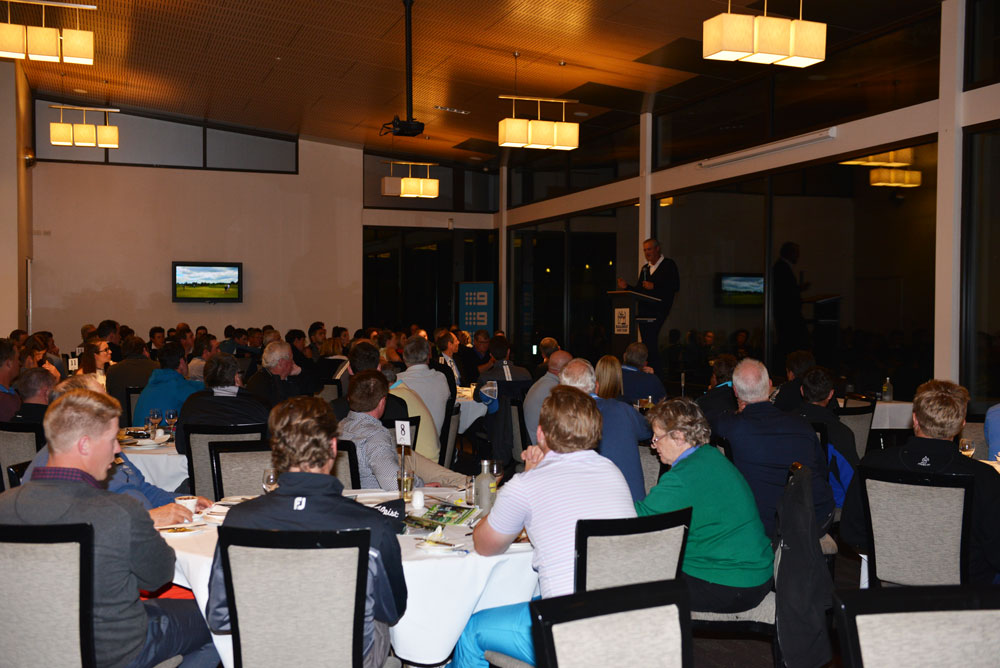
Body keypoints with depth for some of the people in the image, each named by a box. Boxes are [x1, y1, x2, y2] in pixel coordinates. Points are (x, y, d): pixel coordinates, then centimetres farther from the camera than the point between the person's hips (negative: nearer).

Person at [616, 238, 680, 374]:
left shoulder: (669, 265, 2)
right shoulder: (645, 268, 21)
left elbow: (675, 286, -9)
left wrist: (654, 286, -15)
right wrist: (626, 287, 3)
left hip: (658, 310, -7)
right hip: (644, 310, 7)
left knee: (650, 341, -18)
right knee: (647, 343, 4)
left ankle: (656, 372, -14)